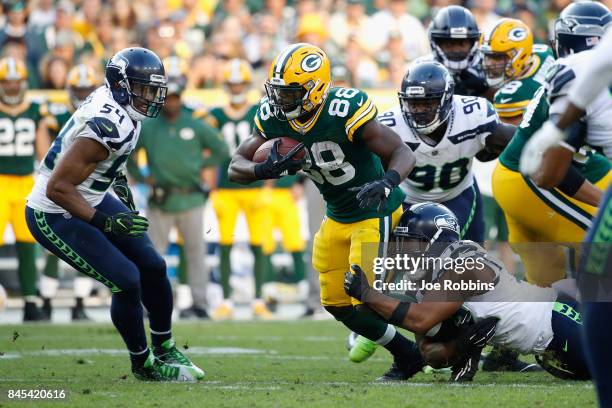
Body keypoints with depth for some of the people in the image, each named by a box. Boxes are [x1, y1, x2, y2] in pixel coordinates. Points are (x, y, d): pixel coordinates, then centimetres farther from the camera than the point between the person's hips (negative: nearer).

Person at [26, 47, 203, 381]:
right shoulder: (107, 127, -32)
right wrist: (106, 223, -30)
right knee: (126, 281, -12)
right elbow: (58, 187, -32)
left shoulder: (113, 102, -3)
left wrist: (119, 182, 14)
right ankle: (143, 365, 9)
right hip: (56, 216, -10)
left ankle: (165, 349, 29)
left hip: (91, 200, 10)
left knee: (152, 266, 9)